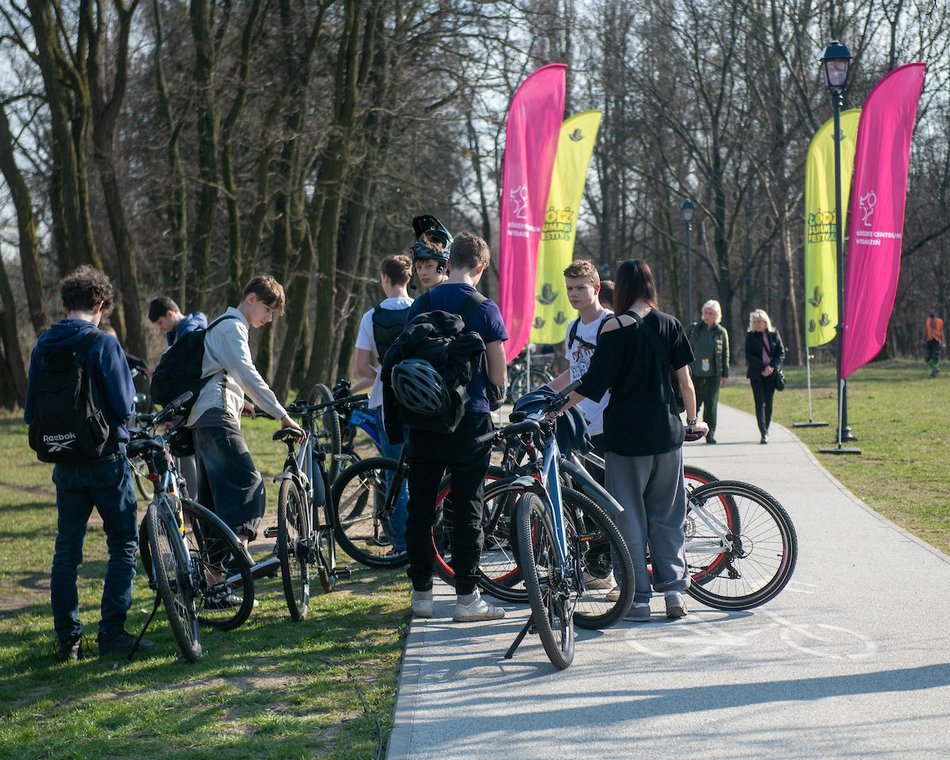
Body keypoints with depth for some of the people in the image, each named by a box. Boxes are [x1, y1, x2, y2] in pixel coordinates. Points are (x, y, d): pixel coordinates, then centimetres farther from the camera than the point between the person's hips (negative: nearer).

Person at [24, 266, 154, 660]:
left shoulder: (43, 346, 3)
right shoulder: (103, 343, -13)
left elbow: (31, 412, 6)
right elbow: (124, 406, -15)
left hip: (65, 462, 5)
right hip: (106, 459, -5)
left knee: (67, 547, 9)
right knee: (124, 543, 5)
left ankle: (68, 639, 10)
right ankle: (112, 632, 0)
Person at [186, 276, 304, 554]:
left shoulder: (225, 325, 25)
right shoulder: (232, 327, -8)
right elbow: (249, 375, -20)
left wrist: (238, 402, 29)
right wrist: (283, 416, -22)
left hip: (202, 416, 11)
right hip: (217, 416, -11)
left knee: (213, 493, 10)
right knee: (248, 481, -19)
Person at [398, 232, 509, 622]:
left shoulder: (420, 306, 4)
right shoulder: (485, 309, -7)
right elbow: (499, 375, -5)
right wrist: (492, 390, 16)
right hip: (469, 418, -3)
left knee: (420, 506, 9)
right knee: (466, 509, 1)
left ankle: (421, 593, 13)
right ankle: (466, 596, 2)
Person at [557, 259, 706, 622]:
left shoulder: (615, 328, -9)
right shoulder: (670, 324, 4)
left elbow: (592, 385, -11)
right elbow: (685, 378, 6)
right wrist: (693, 420, 18)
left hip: (627, 434, -4)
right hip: (667, 432, 4)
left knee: (629, 517, 3)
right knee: (667, 514, 13)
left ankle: (637, 599, 4)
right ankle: (674, 589, 10)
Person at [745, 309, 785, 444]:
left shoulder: (774, 334, 5)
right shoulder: (750, 336, 1)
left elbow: (781, 354, 5)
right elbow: (749, 356, -4)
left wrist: (771, 367, -10)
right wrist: (763, 367, -14)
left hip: (771, 374, 2)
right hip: (756, 374, -2)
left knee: (769, 404, 6)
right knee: (760, 403, -10)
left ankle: (766, 431, 17)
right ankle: (763, 434, -15)